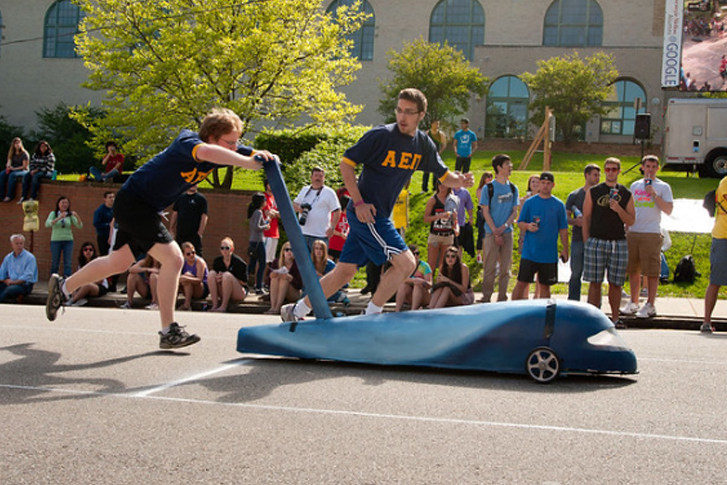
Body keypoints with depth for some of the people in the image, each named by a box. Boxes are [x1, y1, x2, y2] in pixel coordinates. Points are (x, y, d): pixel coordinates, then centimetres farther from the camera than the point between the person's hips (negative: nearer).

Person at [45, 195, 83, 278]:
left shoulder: (70, 215, 5)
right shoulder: (53, 214, 1)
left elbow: (80, 226, -3)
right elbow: (47, 224, -16)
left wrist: (77, 216, -20)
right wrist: (59, 218, -28)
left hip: (68, 241, 1)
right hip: (56, 240, -1)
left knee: (68, 263, -6)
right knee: (55, 263, 4)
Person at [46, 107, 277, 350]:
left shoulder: (227, 150, -4)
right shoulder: (188, 142, -28)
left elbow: (254, 156, -9)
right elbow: (206, 152, -51)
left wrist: (264, 158, -33)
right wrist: (247, 162, -51)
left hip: (146, 208, 10)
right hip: (133, 201, -10)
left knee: (119, 262, 21)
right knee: (173, 258, -19)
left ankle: (63, 287, 41)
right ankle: (169, 332, -11)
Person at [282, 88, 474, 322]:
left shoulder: (423, 144, 8)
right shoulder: (380, 135, -13)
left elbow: (444, 176, 14)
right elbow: (346, 163, -10)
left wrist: (460, 181, -9)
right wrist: (358, 202, -16)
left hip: (381, 216, 7)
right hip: (366, 212, -7)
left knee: (345, 271, 10)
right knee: (406, 262, -12)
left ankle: (295, 311, 20)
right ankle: (370, 316, -2)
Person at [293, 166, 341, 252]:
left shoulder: (329, 192, -1)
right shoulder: (304, 190, 16)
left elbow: (337, 211, -4)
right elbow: (294, 204, 23)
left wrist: (332, 227, -14)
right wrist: (298, 208, -1)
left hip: (320, 236, -5)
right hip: (302, 233, 6)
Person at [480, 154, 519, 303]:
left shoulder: (513, 188, 9)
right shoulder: (488, 188, -2)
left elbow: (514, 211, 7)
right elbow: (486, 212, -4)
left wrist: (504, 226, -10)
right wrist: (495, 232, -12)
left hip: (507, 232, 3)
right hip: (492, 232, -3)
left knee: (505, 267, 5)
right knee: (490, 267, -2)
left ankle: (502, 298, 12)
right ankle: (486, 297, 6)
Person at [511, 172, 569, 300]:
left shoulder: (559, 205, 5)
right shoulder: (529, 202, 4)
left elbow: (563, 229, 8)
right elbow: (520, 223, 6)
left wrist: (565, 249, 4)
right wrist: (528, 226, -17)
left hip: (549, 254, 1)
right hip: (529, 252, -1)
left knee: (545, 285, 9)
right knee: (522, 283, -3)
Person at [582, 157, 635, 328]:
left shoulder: (626, 194, 9)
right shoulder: (593, 191, 6)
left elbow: (631, 221, 7)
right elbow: (586, 218, 6)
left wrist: (618, 209, -11)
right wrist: (586, 242, 0)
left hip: (619, 243, 1)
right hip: (596, 241, -1)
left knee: (616, 283, 4)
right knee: (595, 282, -2)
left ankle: (615, 318, 12)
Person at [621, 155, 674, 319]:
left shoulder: (663, 187, 3)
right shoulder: (635, 186, 16)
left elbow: (668, 210, -6)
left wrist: (654, 194, -12)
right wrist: (626, 228, 14)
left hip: (651, 233, -5)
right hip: (632, 232, 5)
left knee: (652, 271, -4)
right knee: (632, 270, 9)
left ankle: (650, 305, 2)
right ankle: (633, 302, 19)